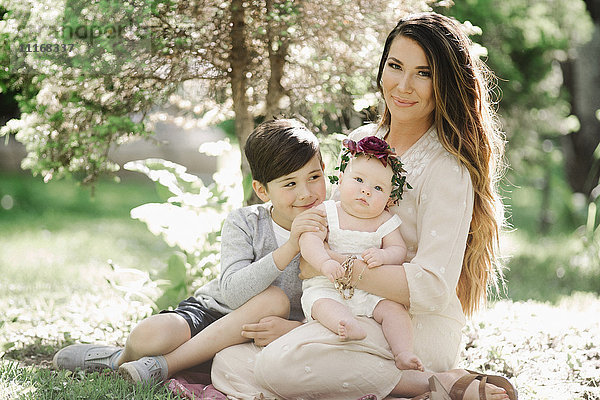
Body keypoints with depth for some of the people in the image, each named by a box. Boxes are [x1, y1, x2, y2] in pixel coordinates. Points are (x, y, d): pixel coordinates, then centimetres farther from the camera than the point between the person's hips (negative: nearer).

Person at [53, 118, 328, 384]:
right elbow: (232, 293, -28)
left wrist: (291, 328, -31)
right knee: (149, 335, -32)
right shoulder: (243, 223, -12)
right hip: (209, 312, -1)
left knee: (275, 299, -35)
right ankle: (127, 358, 9)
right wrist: (289, 248, -38)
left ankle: (161, 365, -24)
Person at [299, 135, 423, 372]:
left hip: (371, 290, 3)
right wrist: (325, 263, -31)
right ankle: (349, 326, -59)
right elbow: (309, 240, -11)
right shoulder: (326, 213, 2)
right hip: (327, 287, -2)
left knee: (394, 309, -22)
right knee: (321, 303, -35)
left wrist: (381, 256, -22)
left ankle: (403, 354, -28)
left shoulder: (385, 222, 9)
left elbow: (399, 250, 2)